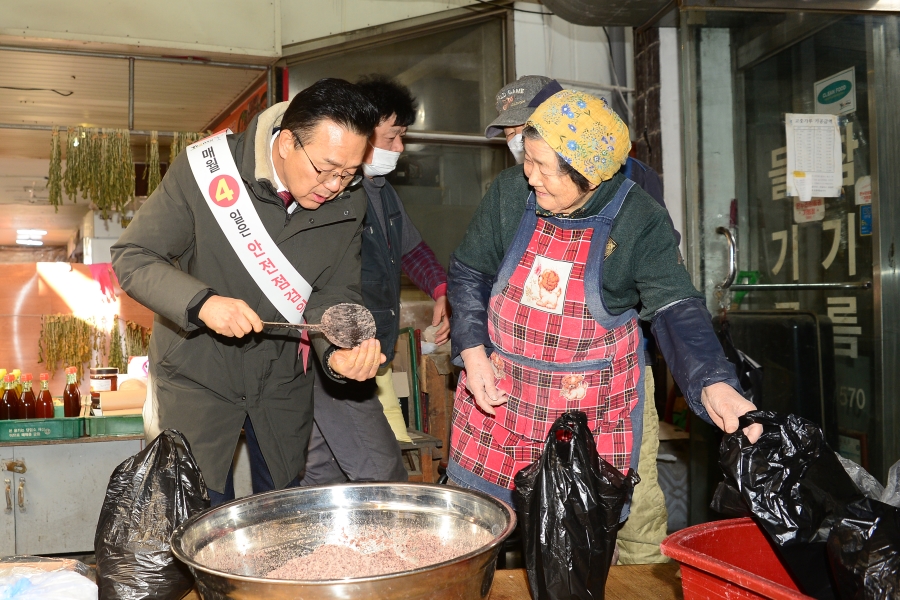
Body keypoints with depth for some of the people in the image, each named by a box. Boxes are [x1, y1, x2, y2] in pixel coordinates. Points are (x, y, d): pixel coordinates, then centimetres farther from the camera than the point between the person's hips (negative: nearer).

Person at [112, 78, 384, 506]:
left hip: (283, 379, 4)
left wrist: (340, 352, -31)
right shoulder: (205, 170, -20)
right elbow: (132, 258, -16)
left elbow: (335, 295, -9)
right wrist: (202, 302, -33)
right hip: (198, 374, -3)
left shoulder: (344, 212, -8)